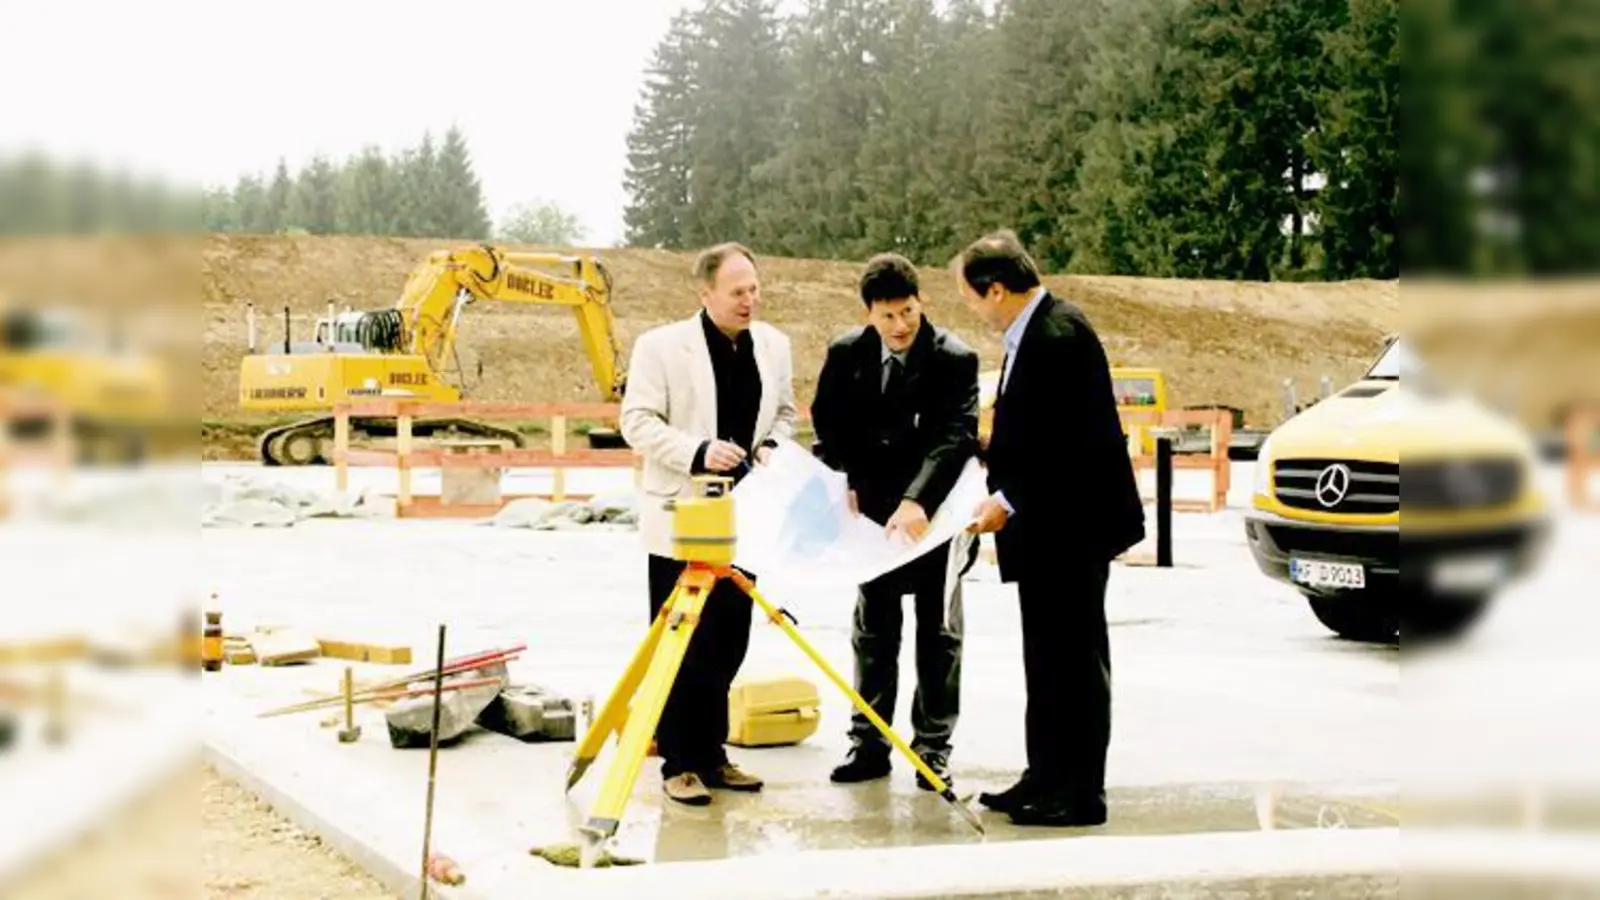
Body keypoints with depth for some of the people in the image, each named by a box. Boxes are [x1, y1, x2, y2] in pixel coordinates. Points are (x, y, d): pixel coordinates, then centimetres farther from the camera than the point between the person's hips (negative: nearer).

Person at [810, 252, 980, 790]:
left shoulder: (955, 359, -14)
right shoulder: (847, 353, -3)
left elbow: (956, 437, -23)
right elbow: (828, 424, 8)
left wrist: (917, 502, -36)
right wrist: (842, 485, -6)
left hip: (934, 512, -3)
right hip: (872, 509, 3)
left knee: (938, 633, 4)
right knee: (873, 630, 10)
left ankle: (934, 746, 11)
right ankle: (868, 742, 17)